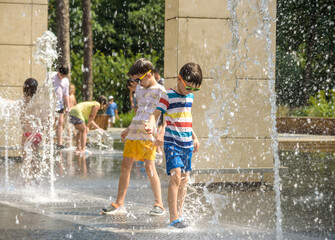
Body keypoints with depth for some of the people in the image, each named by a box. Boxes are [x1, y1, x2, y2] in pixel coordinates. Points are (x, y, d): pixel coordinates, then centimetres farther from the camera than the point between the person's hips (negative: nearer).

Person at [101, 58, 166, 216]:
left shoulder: (160, 91, -4)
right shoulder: (140, 90, 20)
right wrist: (128, 129, 31)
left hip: (149, 134, -7)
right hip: (134, 133, 7)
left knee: (149, 167, -12)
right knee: (125, 166, 3)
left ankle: (159, 204, -2)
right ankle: (119, 205, 6)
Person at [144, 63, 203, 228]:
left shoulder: (190, 96, 12)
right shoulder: (168, 96, -9)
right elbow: (155, 114, -15)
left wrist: (194, 137, 29)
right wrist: (151, 125, -36)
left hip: (187, 144, 7)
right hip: (172, 142, -7)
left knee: (185, 179, 8)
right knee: (175, 177, -16)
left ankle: (179, 214, 18)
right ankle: (173, 218, -16)